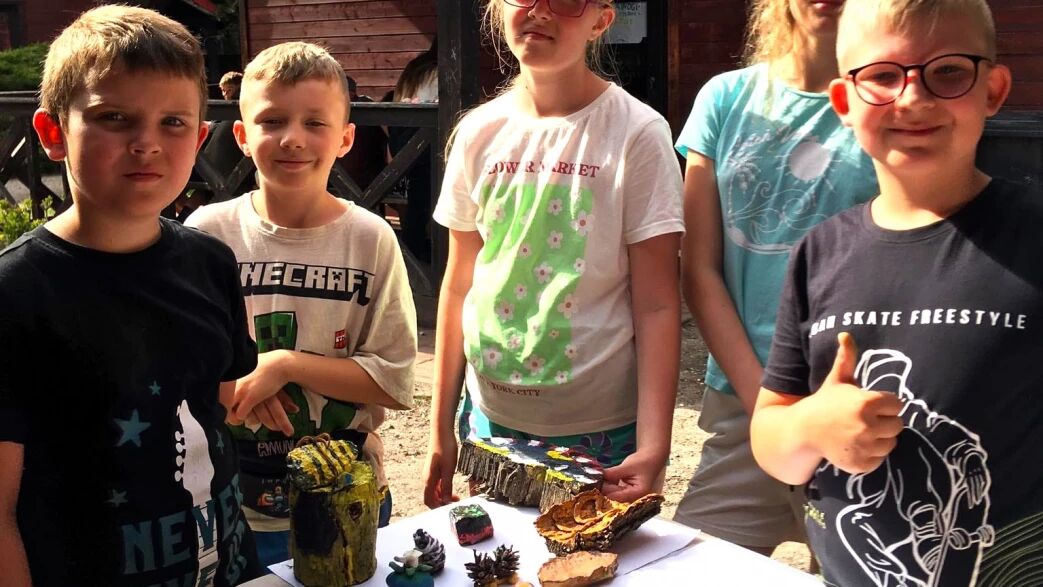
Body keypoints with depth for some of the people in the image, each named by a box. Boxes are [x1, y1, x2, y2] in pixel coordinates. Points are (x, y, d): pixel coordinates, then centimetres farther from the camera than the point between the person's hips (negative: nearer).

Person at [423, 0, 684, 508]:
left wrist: (653, 447, -19)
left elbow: (657, 306, -11)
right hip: (490, 418, 4)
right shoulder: (480, 132, 1)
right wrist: (440, 428, 8)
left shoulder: (636, 133, -11)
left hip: (601, 431, -3)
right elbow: (458, 285, 7)